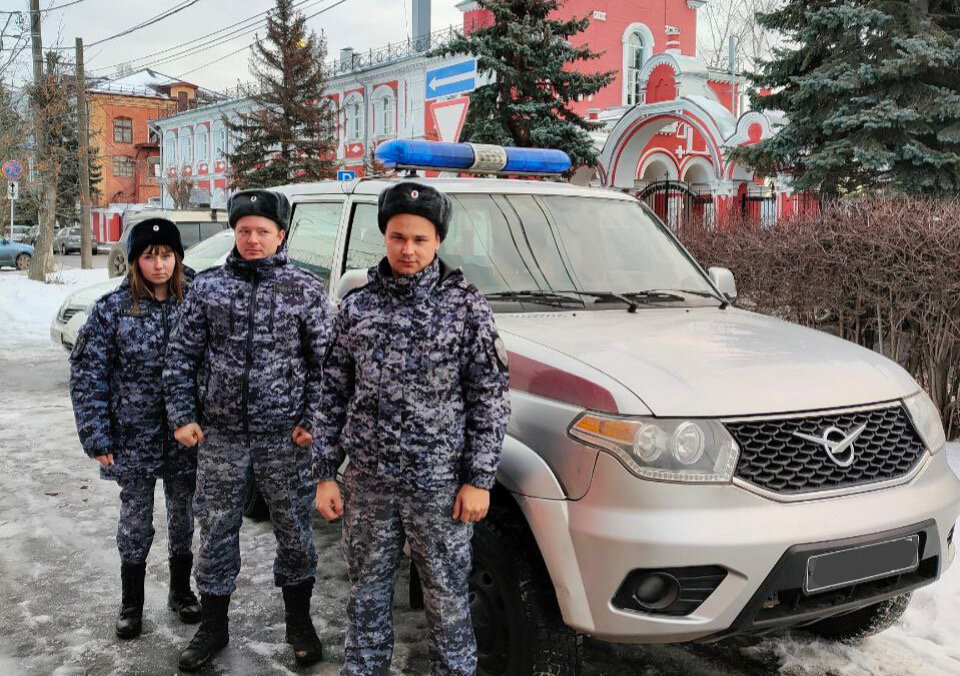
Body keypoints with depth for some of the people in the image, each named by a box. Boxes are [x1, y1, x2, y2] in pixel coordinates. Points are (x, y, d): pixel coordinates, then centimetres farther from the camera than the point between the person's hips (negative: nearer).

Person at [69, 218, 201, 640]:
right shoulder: (112, 309, -6)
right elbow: (87, 374, -4)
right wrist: (96, 436, -9)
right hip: (133, 439, -1)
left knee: (183, 516, 14)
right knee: (135, 521, 10)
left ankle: (181, 590, 34)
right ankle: (131, 602, 28)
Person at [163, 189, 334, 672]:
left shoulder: (306, 289, -1)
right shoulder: (208, 286, 4)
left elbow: (324, 361, 0)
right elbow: (182, 356, 6)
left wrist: (312, 420, -6)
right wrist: (182, 416, 0)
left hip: (285, 435, -1)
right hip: (220, 434, 2)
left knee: (294, 528, 8)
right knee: (215, 529, 10)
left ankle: (299, 622, 27)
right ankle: (213, 625, 28)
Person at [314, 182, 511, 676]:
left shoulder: (465, 306, -4)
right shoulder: (356, 306, 4)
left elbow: (490, 399, -4)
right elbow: (333, 396, 8)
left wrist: (479, 480, -8)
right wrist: (325, 474, 5)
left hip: (441, 486, -2)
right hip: (367, 484, 3)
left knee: (447, 602, 8)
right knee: (367, 597, 15)